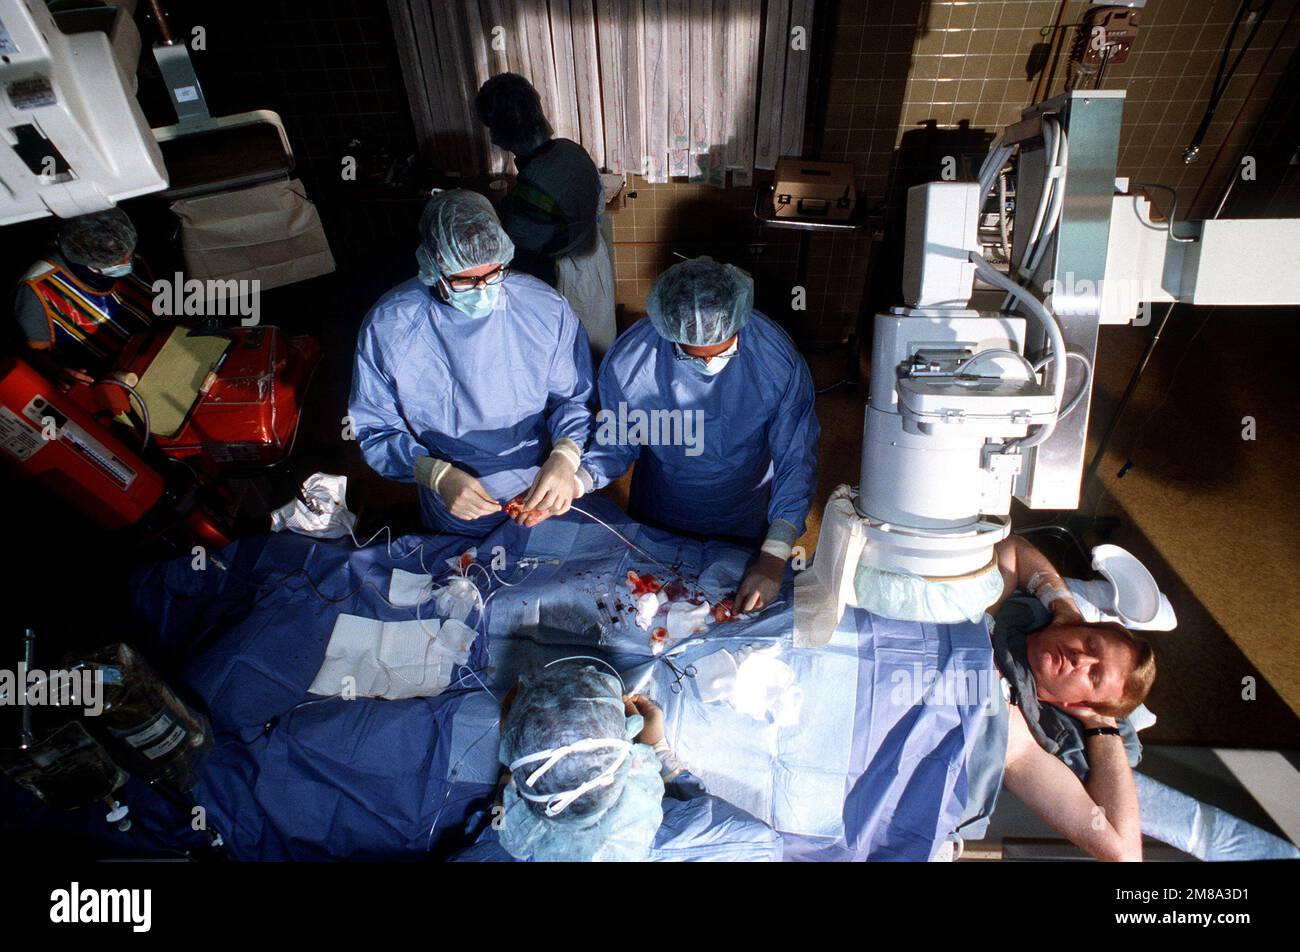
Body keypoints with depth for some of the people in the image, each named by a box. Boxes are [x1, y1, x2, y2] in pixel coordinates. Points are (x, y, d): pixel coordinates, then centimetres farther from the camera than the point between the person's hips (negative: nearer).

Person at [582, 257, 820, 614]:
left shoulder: (779, 361, -27)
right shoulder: (626, 363, -25)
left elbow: (796, 461, -22)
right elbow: (616, 447, -12)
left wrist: (774, 557, -31)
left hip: (747, 529, 0)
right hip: (657, 524, 0)